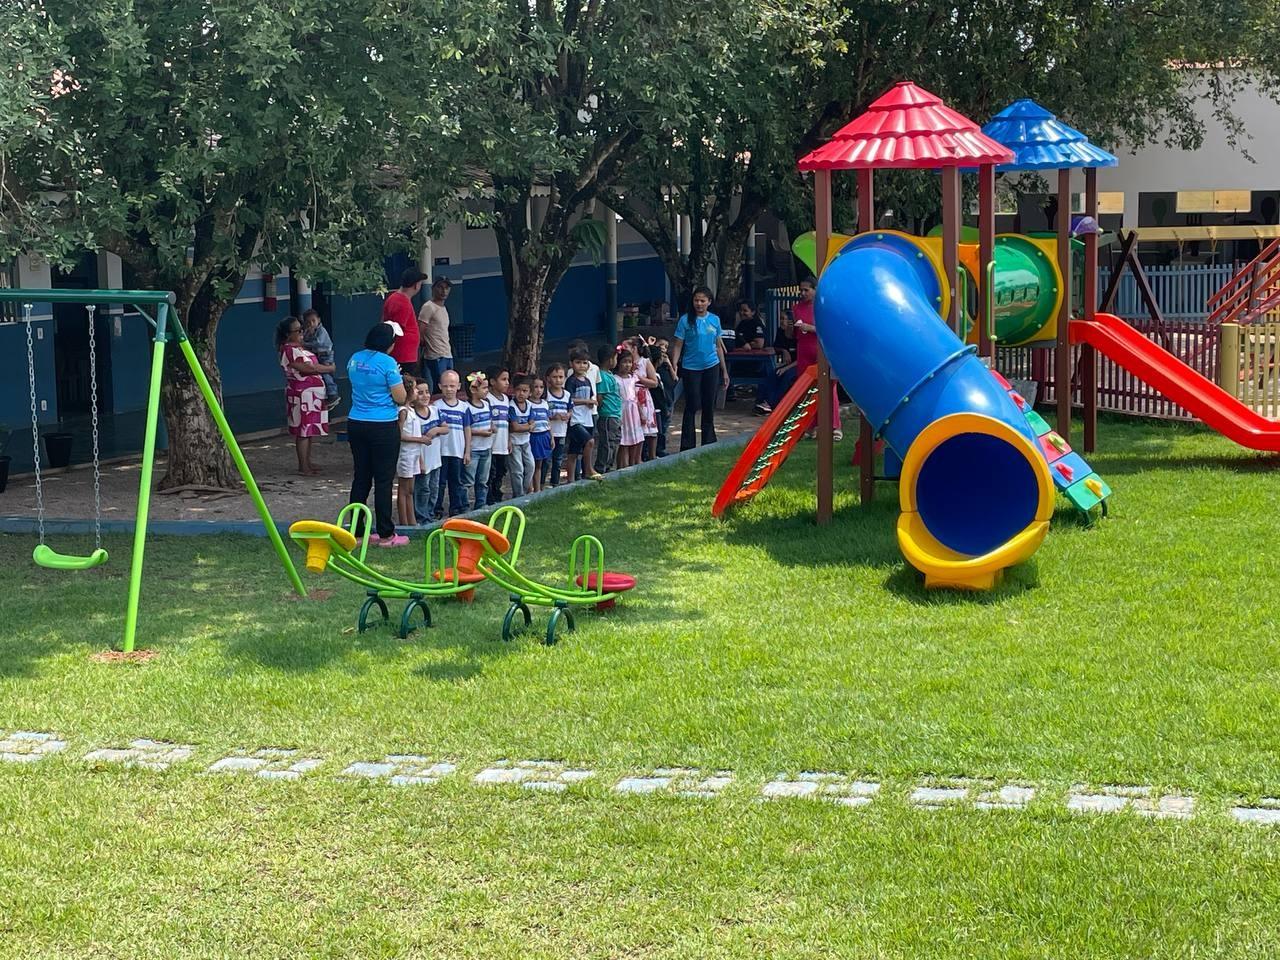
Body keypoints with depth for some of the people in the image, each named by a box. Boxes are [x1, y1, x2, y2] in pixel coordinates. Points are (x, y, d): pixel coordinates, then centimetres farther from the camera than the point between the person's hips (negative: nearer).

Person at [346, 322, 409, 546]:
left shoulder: (355, 359, 6)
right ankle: (385, 534, 5)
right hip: (383, 427, -6)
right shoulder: (387, 363, -14)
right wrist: (398, 379, 6)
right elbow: (400, 398, -13)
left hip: (356, 424, 6)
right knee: (383, 480, 0)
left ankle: (357, 531, 16)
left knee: (360, 478, 12)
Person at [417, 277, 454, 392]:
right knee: (439, 388, -11)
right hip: (436, 357, -9)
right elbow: (420, 334, -13)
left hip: (447, 355, 9)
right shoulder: (428, 307, -9)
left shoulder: (443, 308, 19)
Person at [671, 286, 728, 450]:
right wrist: (674, 366, -18)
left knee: (709, 406, 9)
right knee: (692, 407, -2)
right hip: (691, 368, -3)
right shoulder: (686, 320, -5)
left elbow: (718, 346, 12)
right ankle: (688, 446, 4)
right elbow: (677, 345, -6)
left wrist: (724, 370, 13)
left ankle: (709, 443, 21)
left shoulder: (714, 320, 6)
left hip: (711, 367, 3)